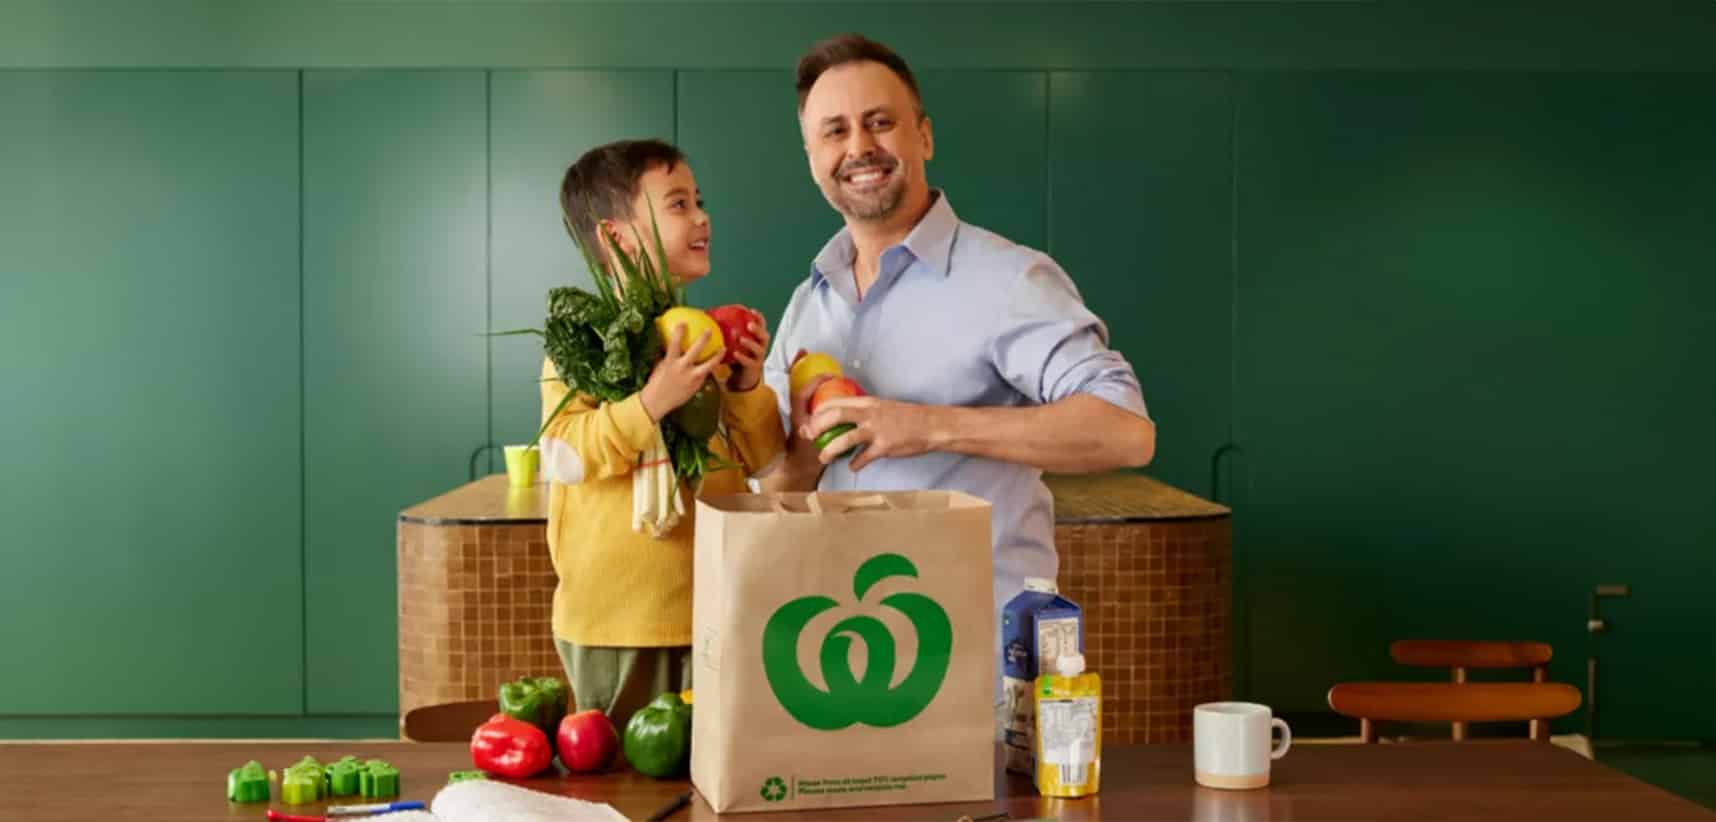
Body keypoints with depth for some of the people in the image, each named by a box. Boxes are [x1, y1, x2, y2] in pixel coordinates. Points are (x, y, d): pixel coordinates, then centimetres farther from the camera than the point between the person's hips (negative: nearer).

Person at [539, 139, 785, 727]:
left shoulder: (713, 334, 9)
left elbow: (762, 458, 10)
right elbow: (562, 456, -17)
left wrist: (747, 389, -7)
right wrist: (649, 403, -28)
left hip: (711, 610, 5)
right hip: (616, 619, -5)